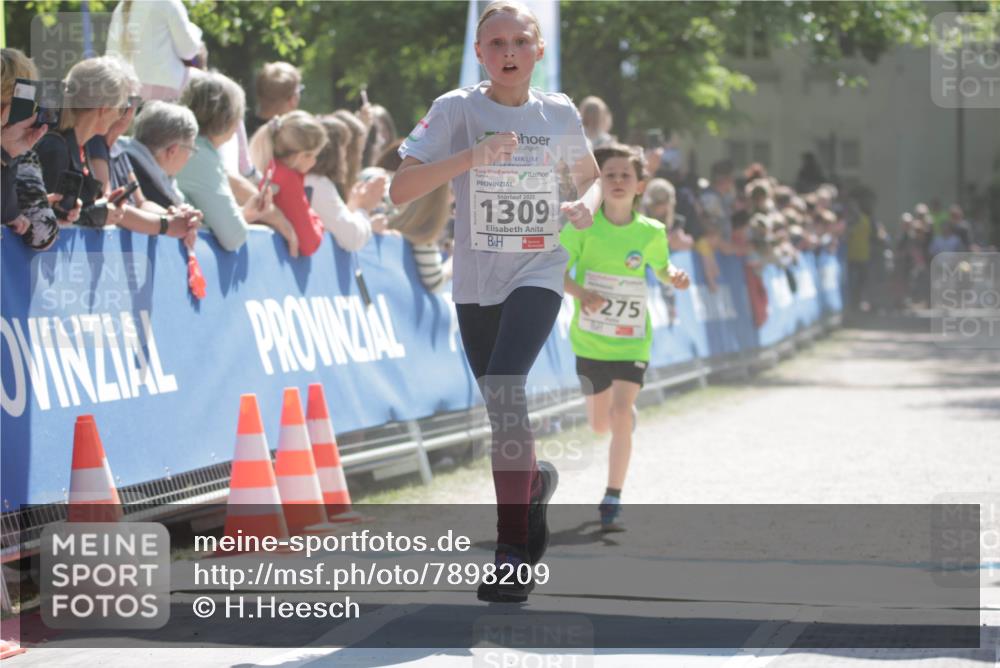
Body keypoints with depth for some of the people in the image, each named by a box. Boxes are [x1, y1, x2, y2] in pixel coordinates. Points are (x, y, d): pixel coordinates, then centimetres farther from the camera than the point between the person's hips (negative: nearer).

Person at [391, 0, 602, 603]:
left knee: (505, 390, -23)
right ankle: (535, 481, 46)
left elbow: (591, 177, 20)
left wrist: (587, 204, -3)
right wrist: (473, 156, -27)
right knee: (500, 411, 10)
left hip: (538, 275, -2)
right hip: (475, 282, 2)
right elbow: (400, 189, -15)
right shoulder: (457, 110, -5)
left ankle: (512, 548, -20)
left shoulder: (560, 113, 2)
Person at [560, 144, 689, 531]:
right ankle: (627, 415, 54)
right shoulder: (583, 226, -9)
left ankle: (612, 502, -11)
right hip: (590, 340, 1)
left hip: (632, 342, -1)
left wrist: (675, 278, -10)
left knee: (620, 415, -19)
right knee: (600, 425, 14)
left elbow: (662, 267, 13)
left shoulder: (651, 232, -5)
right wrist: (580, 292, -31)